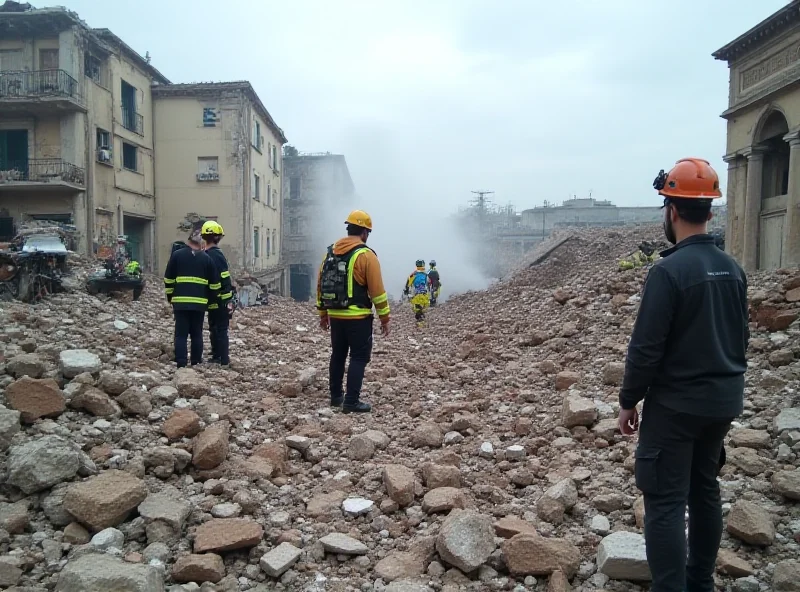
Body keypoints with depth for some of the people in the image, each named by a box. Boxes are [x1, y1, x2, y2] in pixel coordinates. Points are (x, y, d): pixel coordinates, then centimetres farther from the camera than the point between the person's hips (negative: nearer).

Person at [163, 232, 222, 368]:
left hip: (180, 301, -1)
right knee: (197, 334, 10)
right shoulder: (207, 258, 7)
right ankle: (196, 363, 15)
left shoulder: (177, 255, 4)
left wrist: (170, 296, 15)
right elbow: (214, 283, 9)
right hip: (200, 302, 1)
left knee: (181, 334, 1)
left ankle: (181, 364, -4)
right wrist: (213, 299, 21)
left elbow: (168, 279, 6)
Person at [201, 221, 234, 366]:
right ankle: (224, 360, -1)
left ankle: (216, 357, 20)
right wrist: (229, 300, -14)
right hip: (221, 300, -4)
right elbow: (225, 279, -16)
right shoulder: (217, 255, -11)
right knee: (222, 329, -2)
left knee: (213, 328, 13)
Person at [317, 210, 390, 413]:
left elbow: (320, 284, 12)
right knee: (359, 358, 1)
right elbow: (377, 290, -13)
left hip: (335, 316, 7)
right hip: (358, 318, -6)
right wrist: (384, 318, -5)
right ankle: (351, 402, 0)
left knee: (338, 355, 17)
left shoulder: (330, 252, 8)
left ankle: (336, 396, 26)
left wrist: (323, 313, 20)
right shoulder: (366, 255, -11)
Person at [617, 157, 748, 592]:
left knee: (665, 501, -1)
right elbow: (741, 337, 14)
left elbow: (646, 347, -19)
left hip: (676, 404, -8)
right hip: (723, 401, 8)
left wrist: (628, 400, -7)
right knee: (705, 489, 20)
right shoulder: (732, 268, 5)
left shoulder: (669, 270, -19)